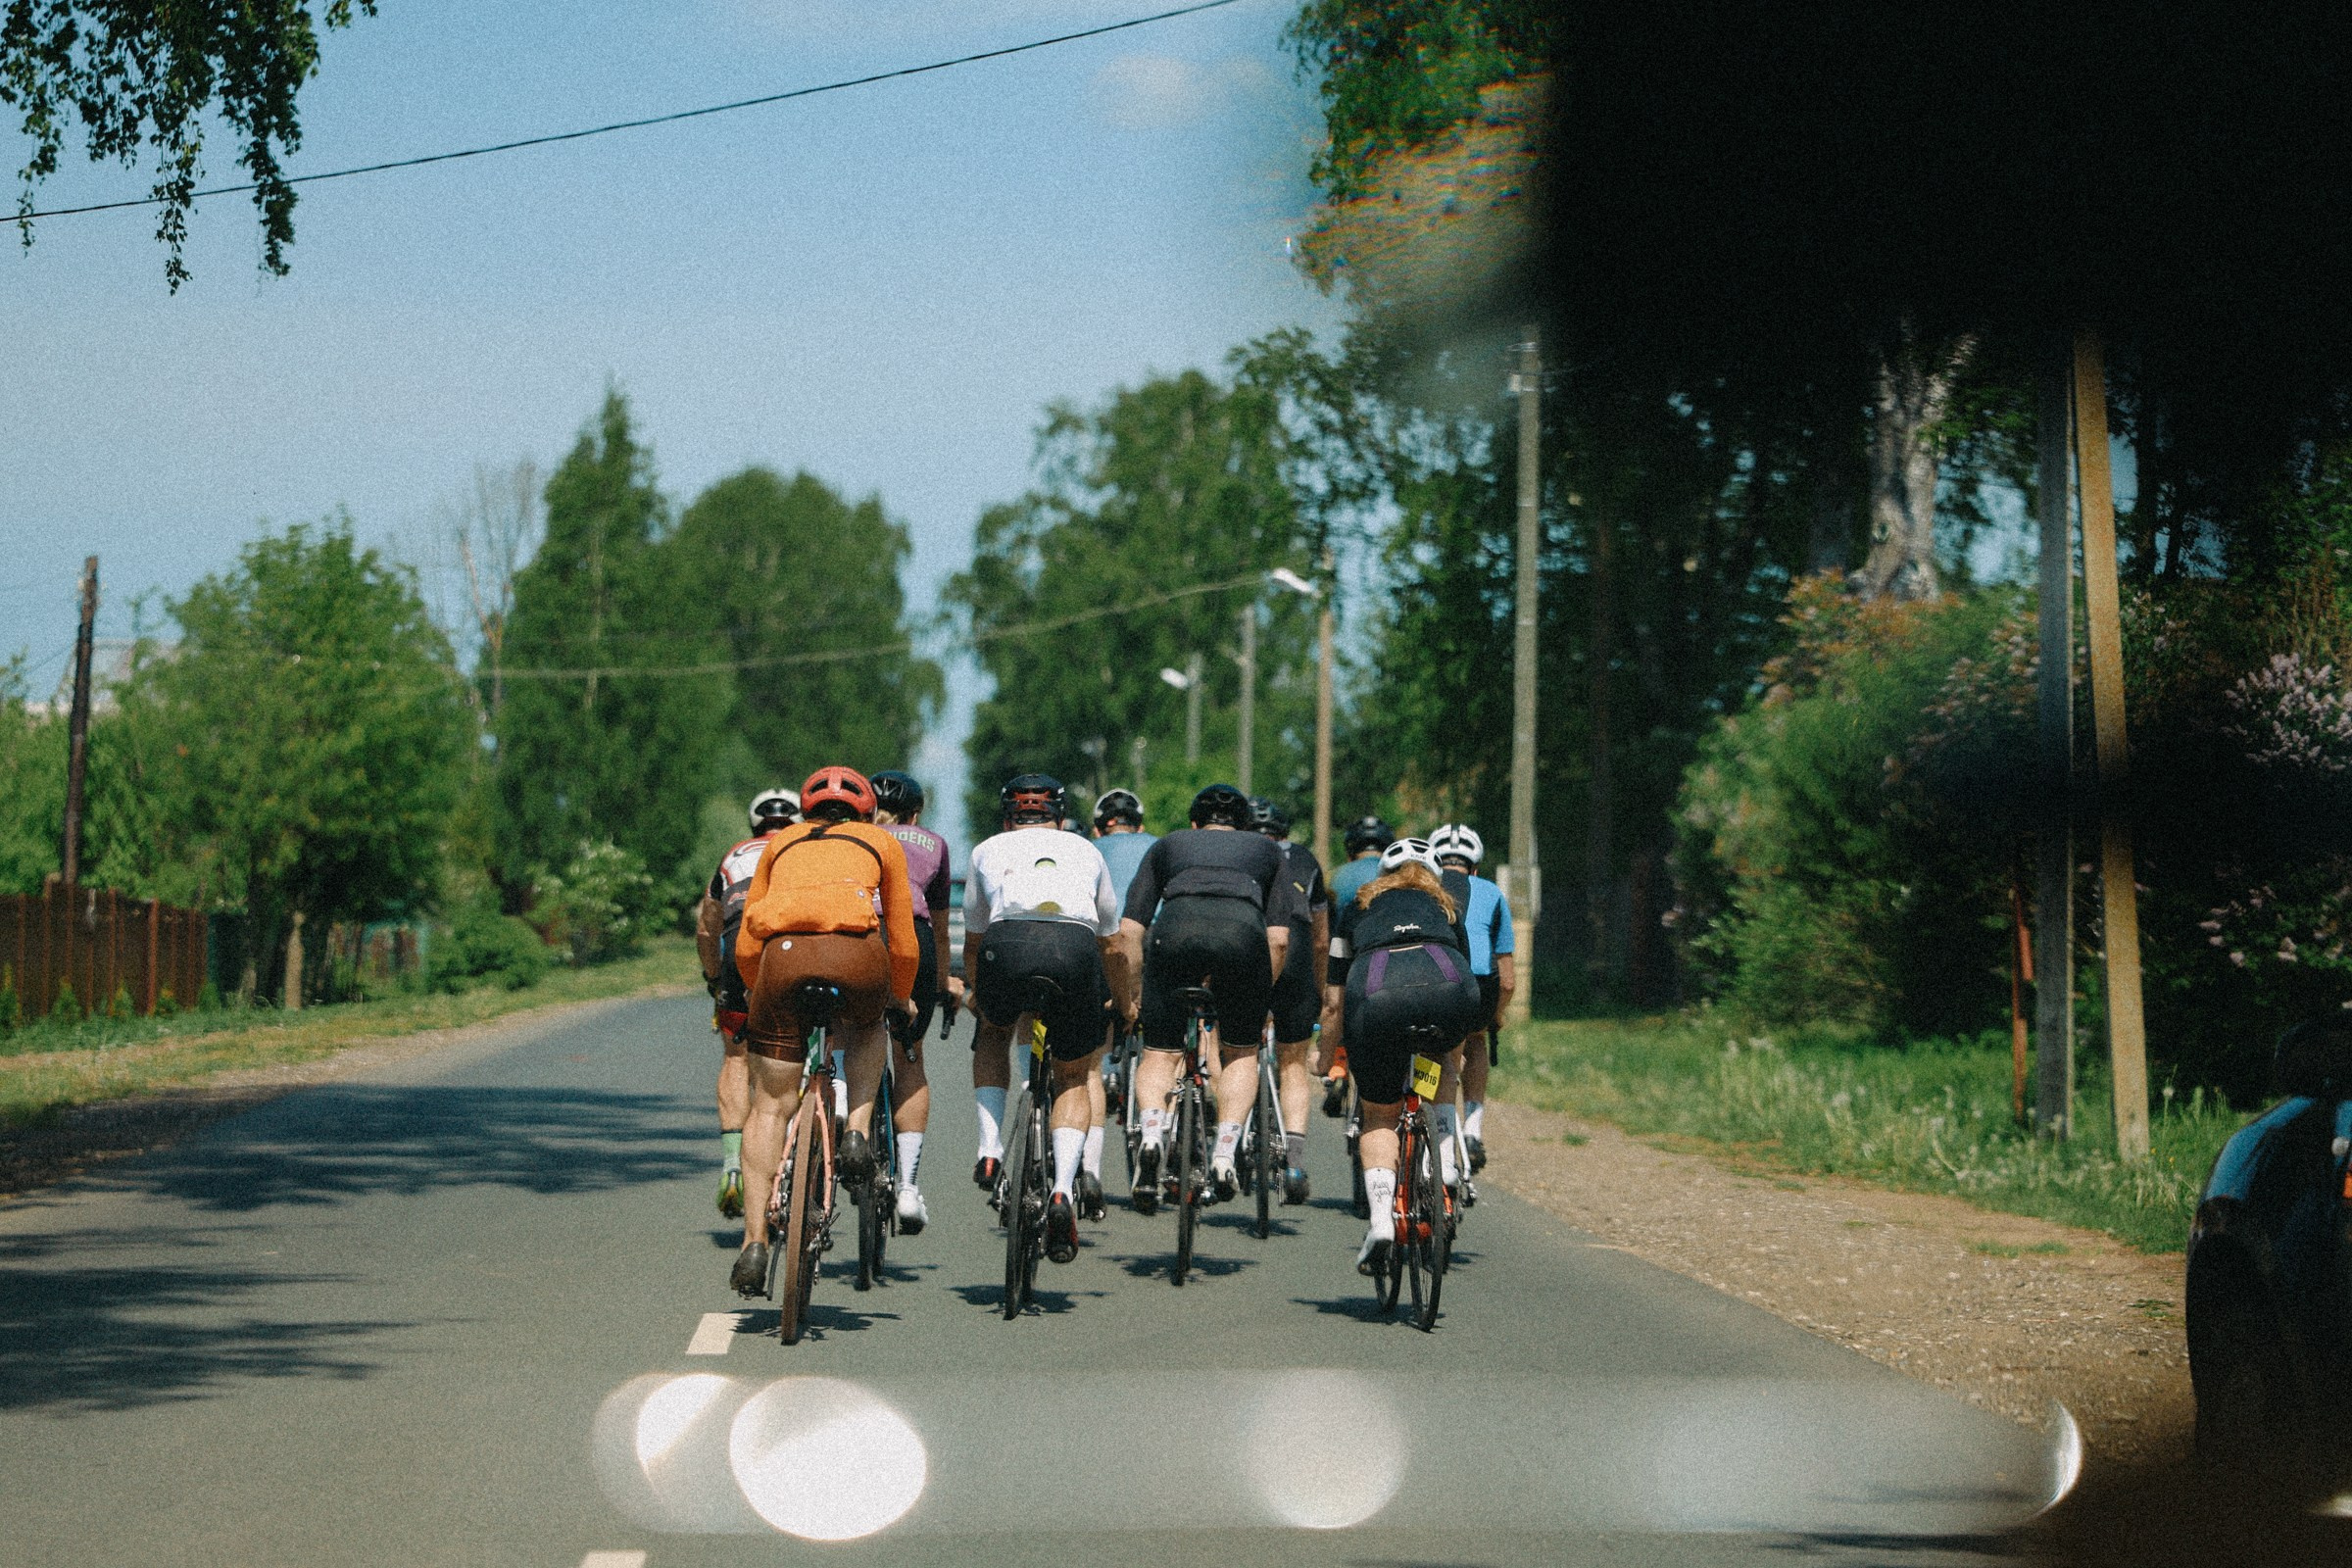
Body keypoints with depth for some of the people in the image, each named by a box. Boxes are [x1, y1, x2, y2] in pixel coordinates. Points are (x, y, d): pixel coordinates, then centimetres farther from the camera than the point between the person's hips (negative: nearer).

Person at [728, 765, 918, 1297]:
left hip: (783, 953, 1)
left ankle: (755, 1243, 4)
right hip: (856, 952, 0)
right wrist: (902, 999, 48)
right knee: (868, 1025, 35)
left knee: (770, 1106, 10)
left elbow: (746, 948, 28)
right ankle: (856, 1133, 13)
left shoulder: (781, 844, 32)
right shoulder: (881, 843, 29)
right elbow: (903, 943, 31)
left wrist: (760, 997, 45)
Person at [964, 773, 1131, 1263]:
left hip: (1006, 945, 0)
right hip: (1076, 947, 0)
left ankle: (990, 1146, 16)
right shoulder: (1084, 850, 35)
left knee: (993, 1030, 33)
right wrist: (1123, 1003, 63)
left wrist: (979, 995, 63)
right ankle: (1063, 1189, -2)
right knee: (1073, 1077, 19)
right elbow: (1112, 945, 45)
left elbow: (972, 944, 43)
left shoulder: (987, 850, 33)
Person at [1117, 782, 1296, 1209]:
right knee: (1240, 1053, 21)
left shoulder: (1167, 845, 34)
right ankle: (1225, 1156, 6)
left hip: (1176, 930, 0)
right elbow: (1278, 938, 22)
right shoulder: (1265, 848, 35)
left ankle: (1152, 1134, -14)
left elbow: (1129, 930, 22)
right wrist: (1260, 997, 33)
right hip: (1243, 932, 0)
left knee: (1159, 1054, 13)